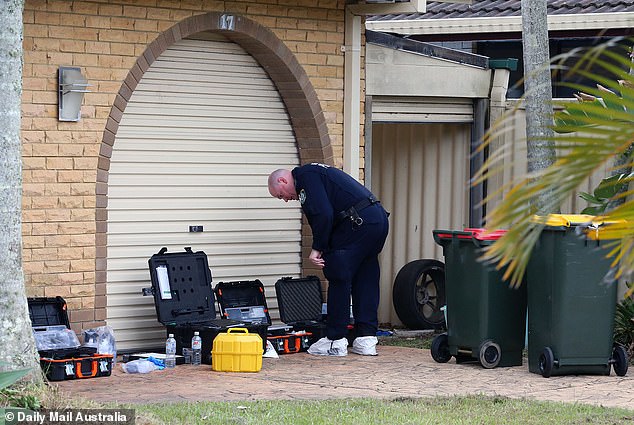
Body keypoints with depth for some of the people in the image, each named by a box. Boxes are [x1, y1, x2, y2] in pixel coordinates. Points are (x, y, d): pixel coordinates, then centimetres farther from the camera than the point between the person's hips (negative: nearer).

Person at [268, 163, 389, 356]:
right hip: (379, 217, 10)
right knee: (365, 280, 14)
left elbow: (323, 214, -15)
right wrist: (325, 249, 19)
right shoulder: (315, 172, 29)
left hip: (358, 221, -10)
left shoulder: (304, 175, -3)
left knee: (339, 280, 0)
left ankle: (335, 341, 5)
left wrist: (317, 248, -7)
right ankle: (366, 340, 15)